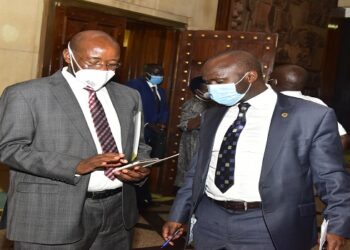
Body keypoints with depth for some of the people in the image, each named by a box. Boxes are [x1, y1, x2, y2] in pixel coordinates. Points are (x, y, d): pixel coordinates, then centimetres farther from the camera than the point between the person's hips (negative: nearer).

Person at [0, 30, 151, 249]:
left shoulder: (128, 96, 11)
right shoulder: (26, 94, -5)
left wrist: (140, 169, -7)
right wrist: (77, 166, -21)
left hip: (117, 213, 5)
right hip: (51, 216, -4)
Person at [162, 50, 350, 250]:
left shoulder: (312, 116, -8)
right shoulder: (213, 116, 9)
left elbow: (332, 179, -5)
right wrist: (178, 215, 15)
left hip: (271, 227, -5)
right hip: (210, 222, 5)